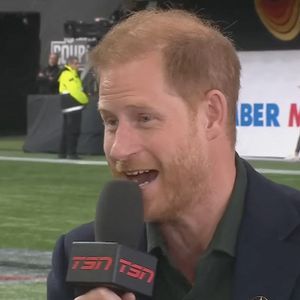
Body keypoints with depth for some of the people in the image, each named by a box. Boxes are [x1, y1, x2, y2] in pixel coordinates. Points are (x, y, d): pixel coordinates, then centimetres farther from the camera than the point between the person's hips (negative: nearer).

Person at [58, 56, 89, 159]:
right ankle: (72, 153, -8)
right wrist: (85, 99, -9)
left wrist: (84, 98, 6)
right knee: (73, 130, -9)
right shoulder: (67, 75, -14)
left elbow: (77, 88, 19)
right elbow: (75, 90, -19)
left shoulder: (73, 74, 20)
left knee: (67, 130, 13)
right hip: (72, 106, -11)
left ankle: (62, 152, 17)